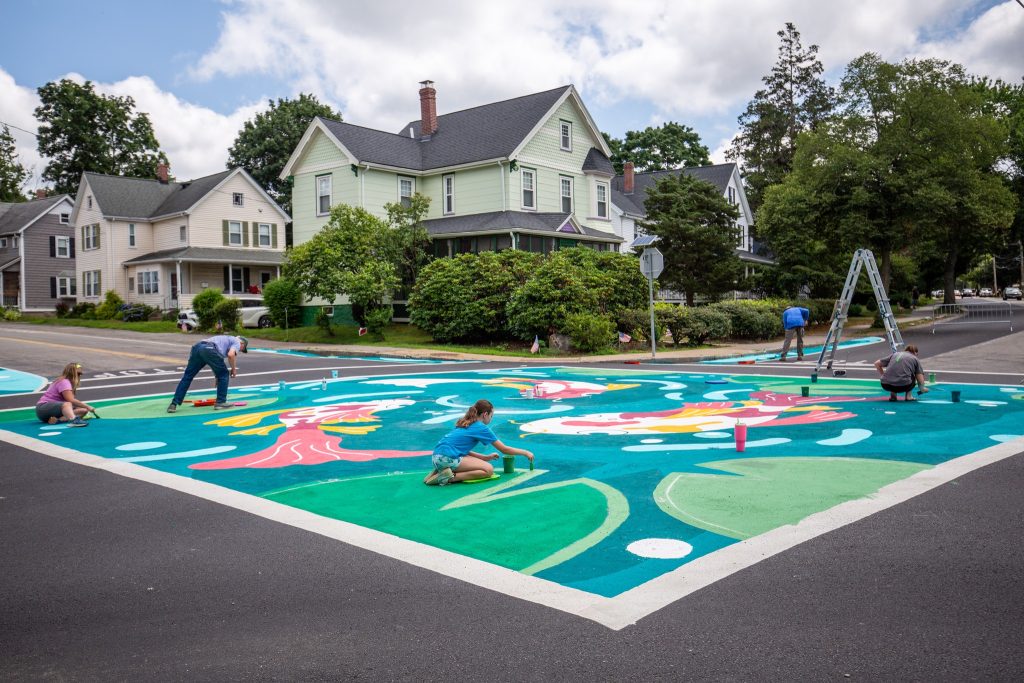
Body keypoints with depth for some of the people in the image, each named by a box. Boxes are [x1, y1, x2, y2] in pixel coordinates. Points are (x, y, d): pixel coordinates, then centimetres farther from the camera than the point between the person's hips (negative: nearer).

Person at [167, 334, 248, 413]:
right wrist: (233, 368, 13)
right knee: (223, 375, 13)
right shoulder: (236, 342, 20)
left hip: (197, 347, 7)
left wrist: (217, 377, 52)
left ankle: (174, 404, 11)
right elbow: (230, 355, -3)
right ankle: (220, 402, 14)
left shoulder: (225, 339, 42)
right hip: (209, 349, -7)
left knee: (187, 377, 13)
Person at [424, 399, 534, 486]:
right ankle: (451, 477, -17)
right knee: (488, 470, -6)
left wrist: (486, 457, 23)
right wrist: (525, 452, 17)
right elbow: (504, 449, 5)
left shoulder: (464, 424, 22)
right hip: (448, 458, -9)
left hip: (436, 457, 9)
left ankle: (442, 471, 8)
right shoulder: (481, 428, -1)